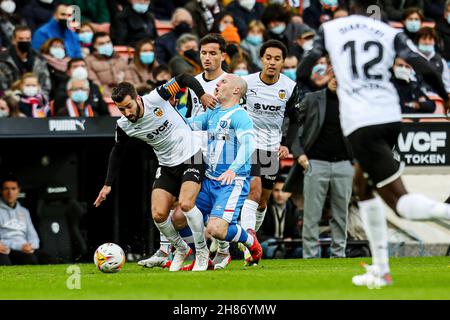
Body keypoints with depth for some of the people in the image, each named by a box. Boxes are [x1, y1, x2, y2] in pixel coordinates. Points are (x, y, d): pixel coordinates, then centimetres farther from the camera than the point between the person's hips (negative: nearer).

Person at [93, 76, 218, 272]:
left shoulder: (156, 98, -21)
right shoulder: (124, 126, -10)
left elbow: (184, 79, -9)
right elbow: (117, 152, 8)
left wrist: (202, 95, -18)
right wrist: (107, 184, 8)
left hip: (190, 156, -4)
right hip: (167, 166, 4)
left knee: (185, 203, -24)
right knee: (158, 215, -8)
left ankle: (202, 252, -4)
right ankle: (181, 249, 20)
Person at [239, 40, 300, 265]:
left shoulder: (290, 87, -2)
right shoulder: (246, 82, -8)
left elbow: (294, 120, 9)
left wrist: (286, 144, -4)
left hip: (272, 147, 4)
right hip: (249, 143, -4)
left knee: (263, 199, 10)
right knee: (254, 189, -22)